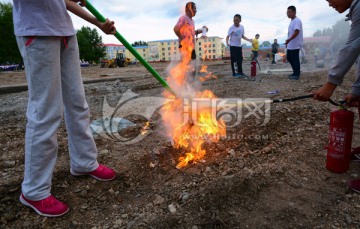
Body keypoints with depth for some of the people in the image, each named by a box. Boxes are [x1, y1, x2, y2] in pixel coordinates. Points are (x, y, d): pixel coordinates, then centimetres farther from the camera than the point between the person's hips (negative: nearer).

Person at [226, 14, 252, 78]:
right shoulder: (231, 28, -15)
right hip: (233, 46, -5)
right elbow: (228, 36, -16)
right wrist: (227, 42, -35)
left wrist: (249, 40, 1)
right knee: (233, 60, -3)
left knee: (240, 59, 10)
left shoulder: (242, 27, 0)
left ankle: (240, 72, 22)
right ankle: (234, 73, 4)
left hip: (239, 46, 5)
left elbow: (242, 36, 12)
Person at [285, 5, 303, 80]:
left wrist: (289, 39, -32)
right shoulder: (292, 21, 17)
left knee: (295, 59, -4)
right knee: (289, 58, 15)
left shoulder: (297, 21, -13)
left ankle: (296, 74, 4)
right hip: (290, 45, 10)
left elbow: (296, 31, -25)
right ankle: (296, 72, 25)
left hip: (295, 45, -10)